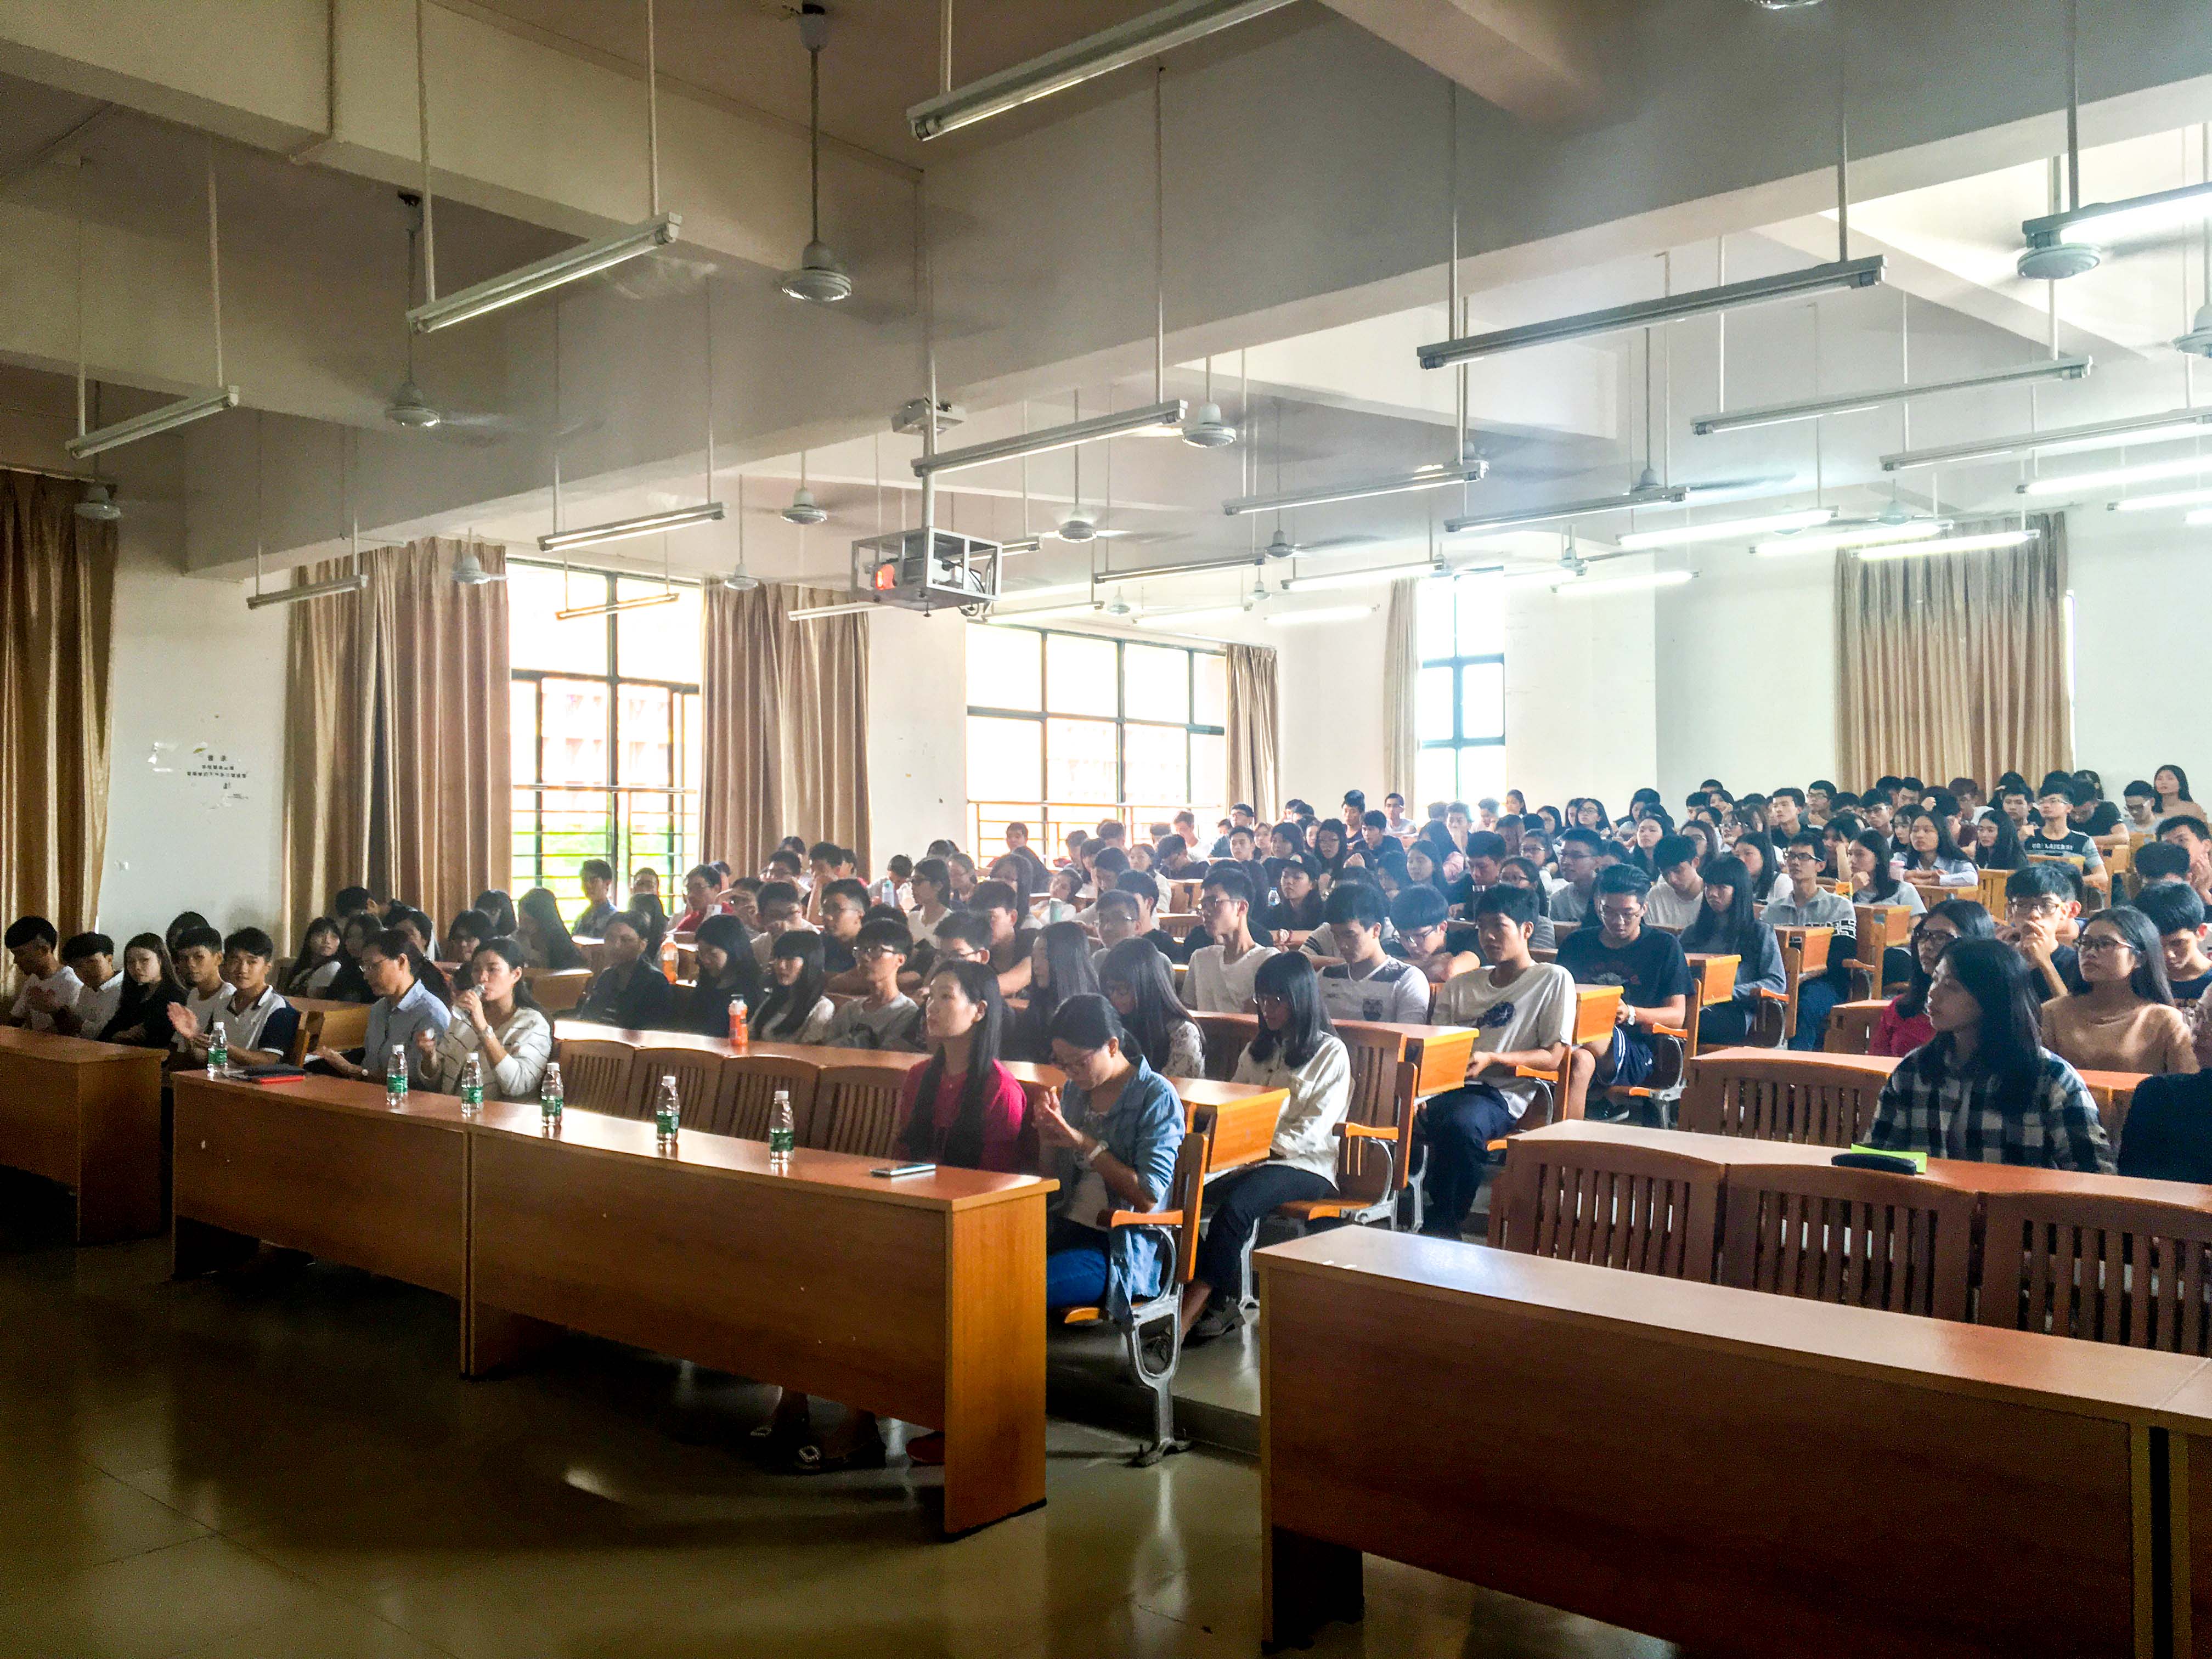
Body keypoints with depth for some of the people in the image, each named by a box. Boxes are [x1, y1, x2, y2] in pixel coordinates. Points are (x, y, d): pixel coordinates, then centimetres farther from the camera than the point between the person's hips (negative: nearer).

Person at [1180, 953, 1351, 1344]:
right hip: (1246, 1160, 6)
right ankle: (1221, 1302, -20)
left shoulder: (1330, 1053, 3)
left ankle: (1184, 1320, -33)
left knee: (1234, 1205, -35)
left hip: (1304, 1166, -6)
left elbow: (1313, 1129, -7)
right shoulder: (1257, 1050, 24)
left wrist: (1264, 1147, -19)